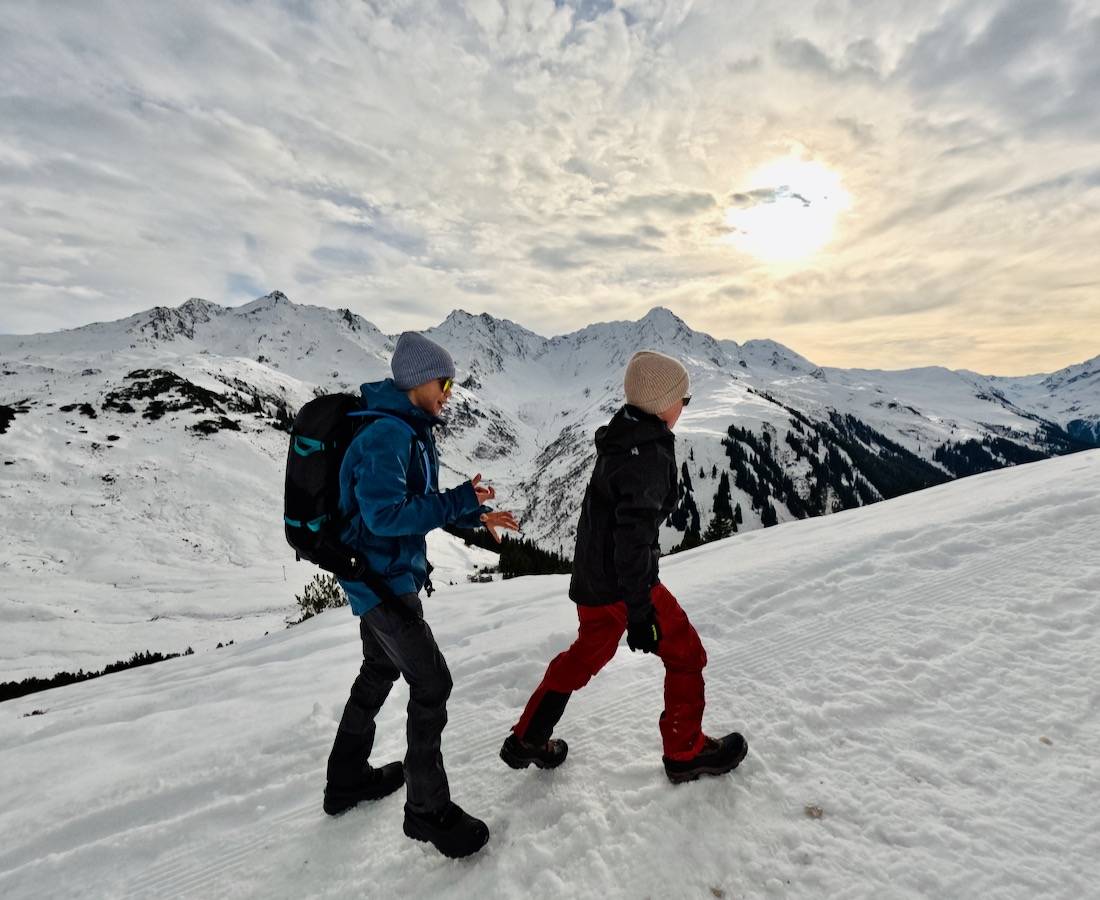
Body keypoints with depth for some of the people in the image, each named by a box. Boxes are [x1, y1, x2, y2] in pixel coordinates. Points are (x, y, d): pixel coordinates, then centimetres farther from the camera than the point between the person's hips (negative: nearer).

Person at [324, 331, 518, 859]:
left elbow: (419, 502, 14)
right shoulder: (386, 434, -22)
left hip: (384, 575, 10)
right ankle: (427, 810, 16)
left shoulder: (410, 431, 8)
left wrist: (476, 514, 4)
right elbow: (385, 515, -28)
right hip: (382, 578, -10)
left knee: (379, 673, 23)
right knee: (432, 684, -3)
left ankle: (347, 779, 43)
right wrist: (459, 502, -25)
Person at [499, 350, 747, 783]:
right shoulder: (649, 454, -22)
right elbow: (634, 534, -28)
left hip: (591, 576, 9)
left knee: (588, 652, 25)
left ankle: (527, 739, 36)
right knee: (686, 654, 11)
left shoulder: (623, 439, 8)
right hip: (624, 581, -9)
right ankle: (686, 752, 30)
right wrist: (640, 611, -25)